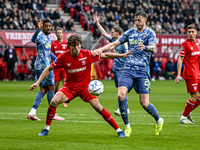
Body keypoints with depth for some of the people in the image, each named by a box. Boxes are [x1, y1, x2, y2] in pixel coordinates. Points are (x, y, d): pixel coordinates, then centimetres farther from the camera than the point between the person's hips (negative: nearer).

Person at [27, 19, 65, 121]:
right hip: (43, 65, -10)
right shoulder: (41, 35, -14)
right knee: (51, 88, -2)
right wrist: (38, 29, -56)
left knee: (43, 90, 9)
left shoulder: (48, 37, 16)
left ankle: (32, 113, 8)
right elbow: (33, 39, -39)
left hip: (46, 65, 10)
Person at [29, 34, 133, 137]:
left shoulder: (87, 54, -13)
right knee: (54, 102, -22)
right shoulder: (64, 57, -12)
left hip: (85, 86, -1)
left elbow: (105, 55, -1)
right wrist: (38, 82, -7)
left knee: (98, 107, -16)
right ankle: (46, 129, -3)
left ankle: (118, 130, -7)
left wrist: (122, 55, -5)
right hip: (69, 86, 1)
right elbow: (49, 69, -2)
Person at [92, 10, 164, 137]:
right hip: (128, 69, 3)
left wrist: (145, 48, -40)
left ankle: (159, 121, 23)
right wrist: (101, 49, -3)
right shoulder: (130, 33, 13)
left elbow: (153, 48, -18)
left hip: (142, 71, -3)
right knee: (121, 95, -20)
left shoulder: (150, 33, 1)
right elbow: (114, 44, 14)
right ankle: (127, 126, -7)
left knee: (145, 103, -8)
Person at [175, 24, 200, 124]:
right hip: (190, 74, -8)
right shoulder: (185, 43, -11)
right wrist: (178, 74, -19)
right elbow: (180, 59, -13)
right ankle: (183, 117, 2)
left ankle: (188, 112, 19)